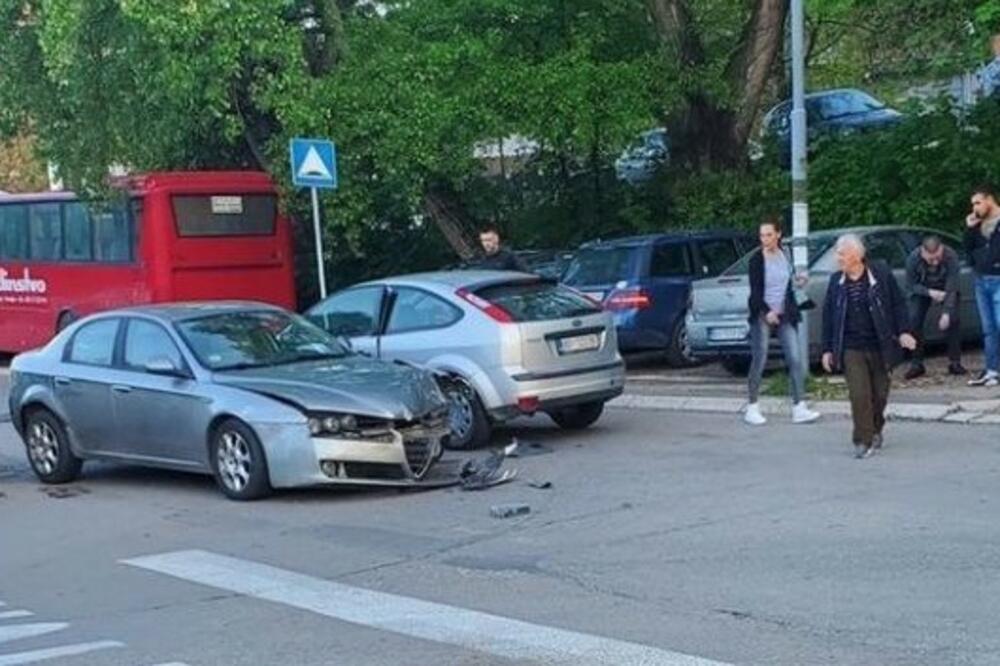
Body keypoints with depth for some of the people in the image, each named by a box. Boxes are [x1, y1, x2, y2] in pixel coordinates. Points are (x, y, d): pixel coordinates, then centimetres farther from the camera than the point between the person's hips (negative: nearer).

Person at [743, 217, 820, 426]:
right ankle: (752, 408, 10)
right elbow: (755, 292, -11)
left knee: (796, 359, -4)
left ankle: (799, 408, -4)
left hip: (784, 315, 5)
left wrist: (792, 310, 13)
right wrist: (767, 312, -23)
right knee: (759, 362, -1)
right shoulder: (757, 260, -6)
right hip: (762, 315, -5)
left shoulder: (785, 256, 9)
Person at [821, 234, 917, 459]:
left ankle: (875, 431, 34)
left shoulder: (881, 274, -4)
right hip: (851, 349, 0)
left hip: (879, 347, 0)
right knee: (859, 394, -10)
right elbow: (828, 315, 7)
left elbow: (898, 303, 1)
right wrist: (827, 349, 6)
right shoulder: (836, 281, 3)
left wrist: (903, 331, -8)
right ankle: (863, 441, -2)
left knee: (879, 394, 11)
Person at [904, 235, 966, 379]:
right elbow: (911, 285, -17)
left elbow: (951, 288, -30)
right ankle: (916, 364, -5)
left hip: (946, 289, -1)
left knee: (953, 319, -17)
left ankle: (955, 362, -6)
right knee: (914, 320, -14)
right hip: (922, 290, 1)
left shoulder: (951, 256, -34)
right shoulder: (913, 258, -31)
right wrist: (930, 293, -30)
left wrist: (946, 313, -37)